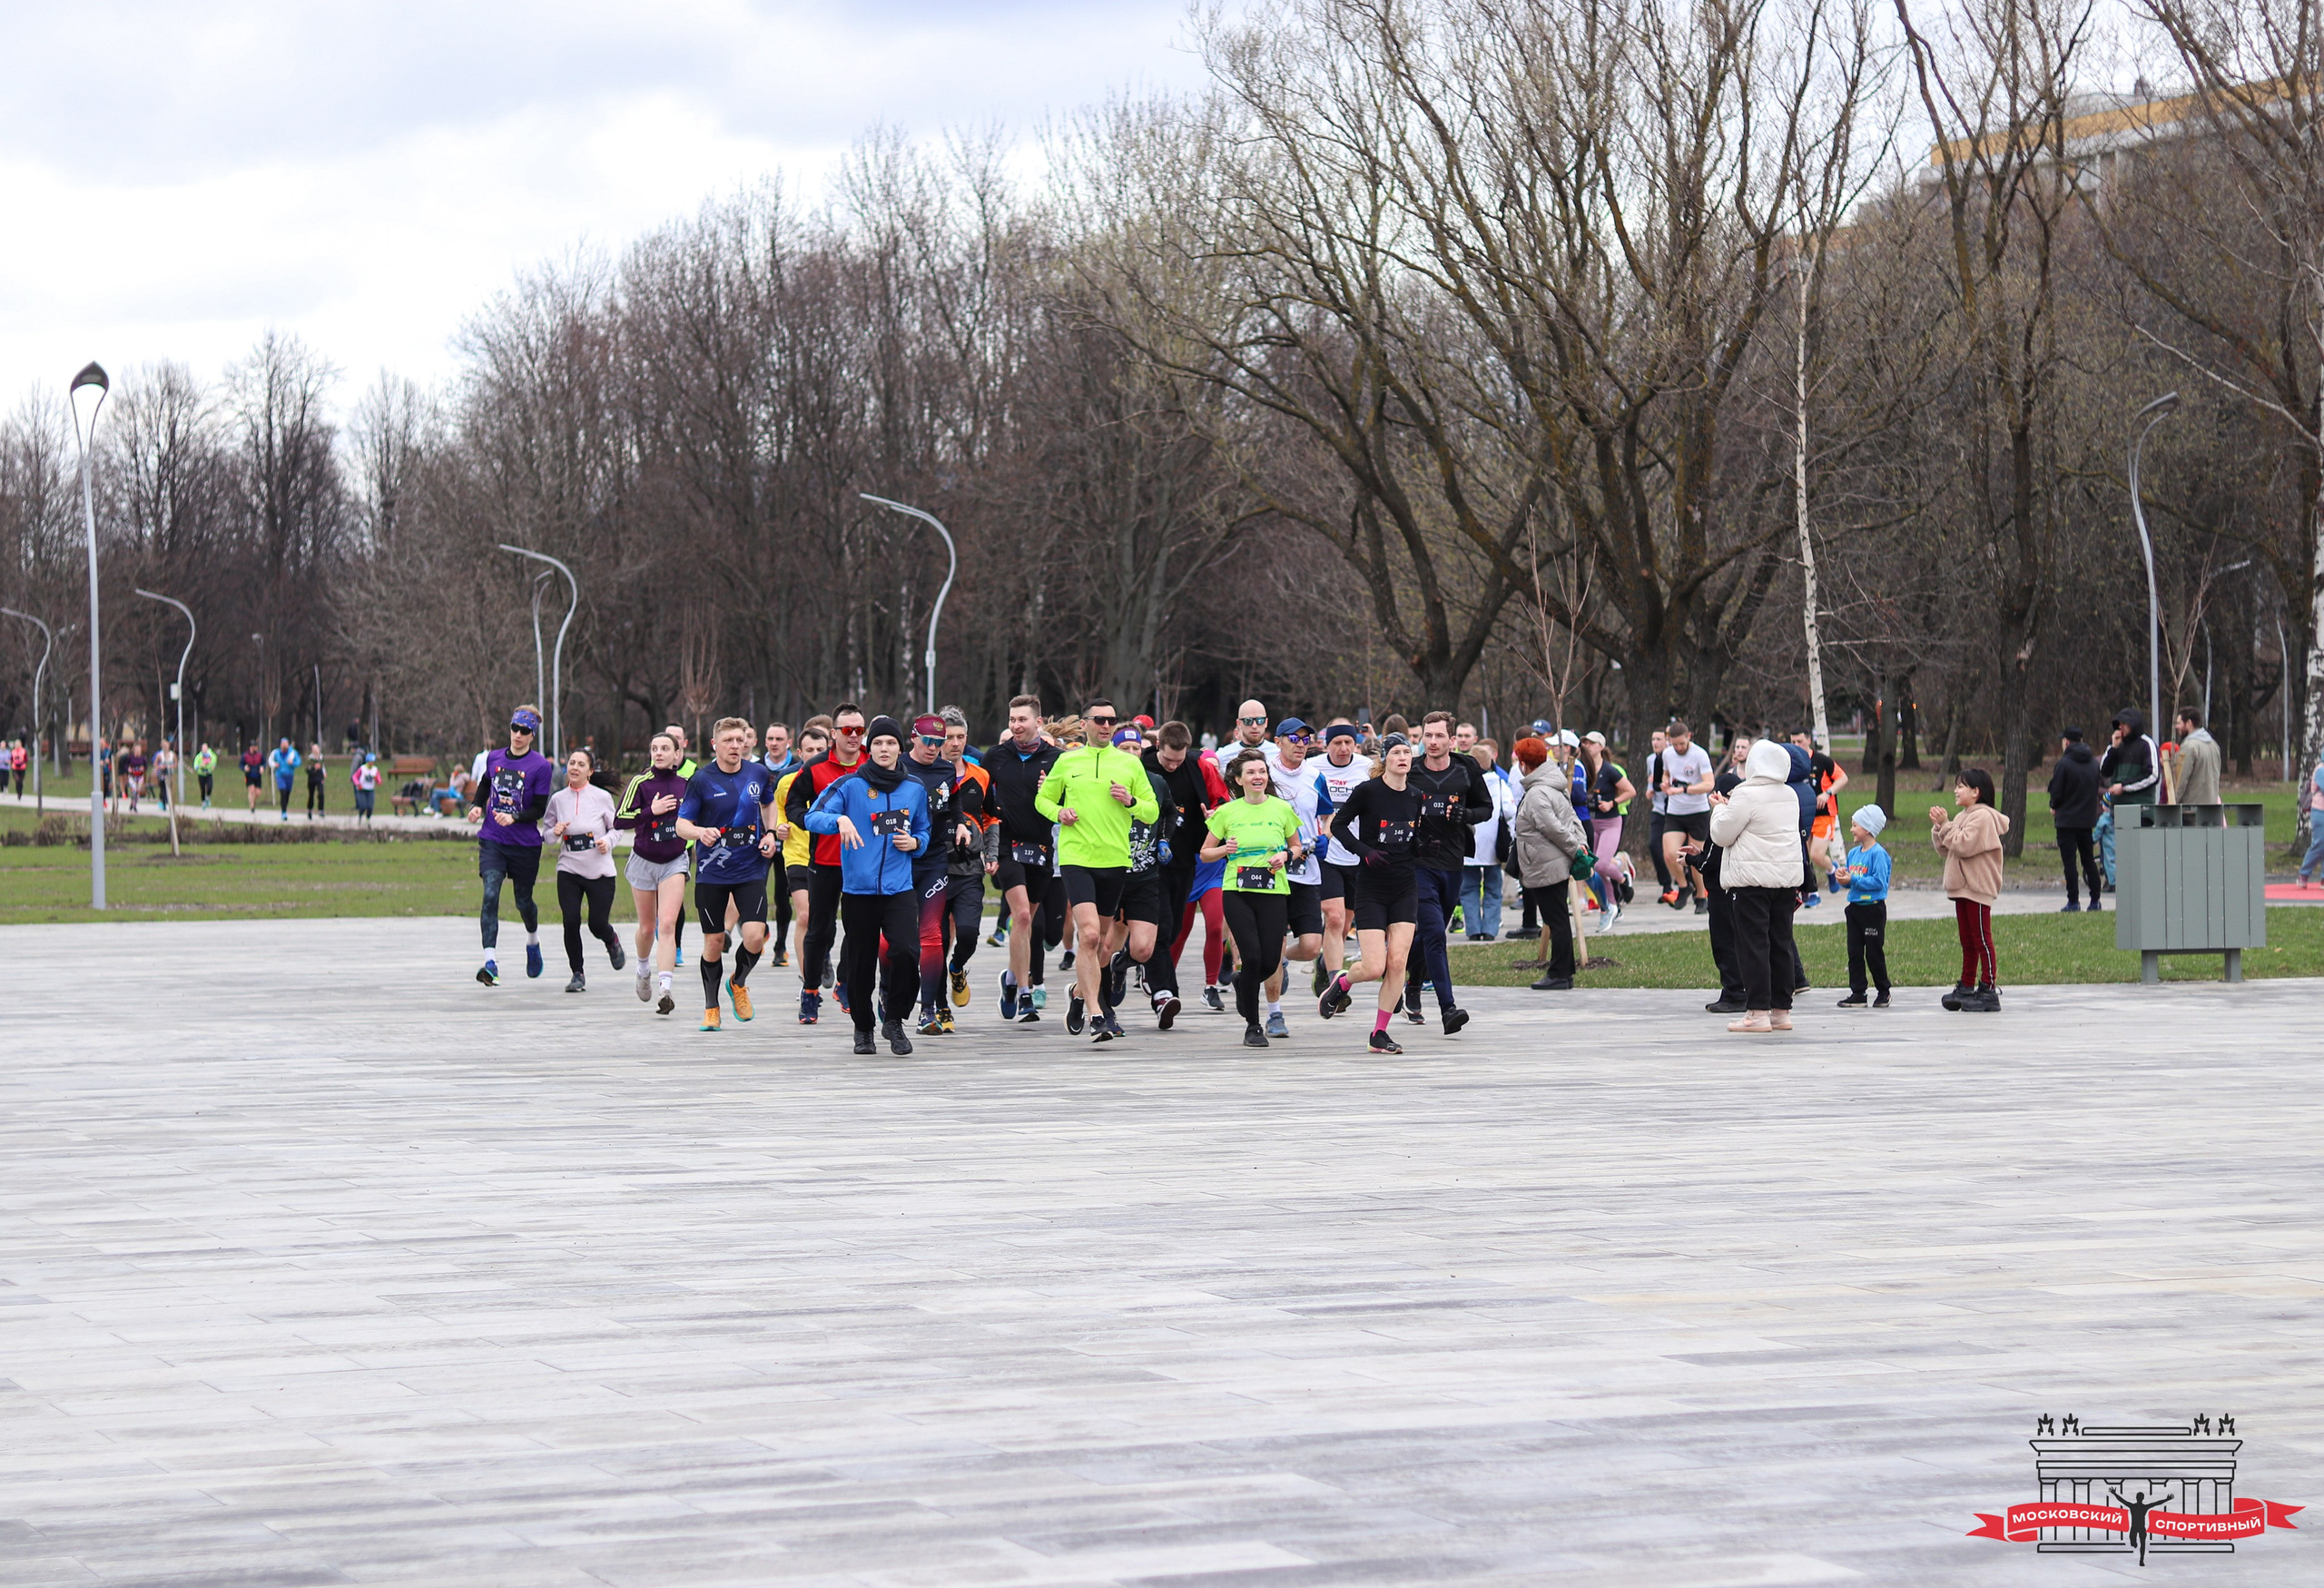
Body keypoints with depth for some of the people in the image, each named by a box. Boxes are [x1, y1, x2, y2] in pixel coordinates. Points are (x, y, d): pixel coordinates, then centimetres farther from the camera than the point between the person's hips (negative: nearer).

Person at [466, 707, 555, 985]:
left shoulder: (541, 766, -8)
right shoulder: (494, 758, 5)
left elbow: (539, 809, -10)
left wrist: (514, 818, -25)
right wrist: (478, 805, 9)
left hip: (525, 844, -2)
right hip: (492, 839, 2)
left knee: (523, 901, 12)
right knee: (490, 894, -17)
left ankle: (533, 941, 46)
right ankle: (490, 962, -24)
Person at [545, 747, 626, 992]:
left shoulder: (602, 797, -1)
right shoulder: (558, 799, 5)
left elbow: (616, 828, 7)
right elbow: (548, 831, 13)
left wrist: (607, 841, -13)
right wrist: (555, 832, -9)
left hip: (600, 871, -2)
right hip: (569, 870, 2)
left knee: (598, 924, -2)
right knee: (570, 921, -10)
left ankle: (612, 940, 37)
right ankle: (577, 974, 6)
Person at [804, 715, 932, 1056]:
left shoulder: (915, 788, 10)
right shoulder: (851, 785, -1)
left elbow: (923, 830, 24)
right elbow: (813, 817, -10)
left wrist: (915, 843, 1)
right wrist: (840, 819, -30)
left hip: (900, 889, 1)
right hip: (858, 889, -1)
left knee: (906, 951, -19)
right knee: (860, 963, 5)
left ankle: (894, 1020, 2)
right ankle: (863, 1028, 27)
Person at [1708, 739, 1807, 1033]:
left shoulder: (1747, 795, -12)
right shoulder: (1790, 796, 11)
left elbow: (1722, 835, -8)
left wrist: (1719, 808, 9)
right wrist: (1730, 806, 20)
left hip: (1752, 879, -7)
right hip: (1787, 877, 7)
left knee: (1753, 945, -4)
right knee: (1781, 943, 11)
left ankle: (1757, 1011, -8)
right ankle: (1781, 1010, 13)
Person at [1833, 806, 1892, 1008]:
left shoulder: (1878, 853, -13)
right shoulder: (1853, 853, 12)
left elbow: (1879, 882, -19)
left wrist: (1853, 879, -19)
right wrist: (1841, 876, -2)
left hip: (1873, 908, -8)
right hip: (1855, 906, 8)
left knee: (1874, 952, 1)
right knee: (1854, 952, 6)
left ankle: (1883, 992, 15)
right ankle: (1857, 993, 9)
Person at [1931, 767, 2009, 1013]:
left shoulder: (1983, 817, -13)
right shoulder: (1962, 816, 17)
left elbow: (1963, 845, -24)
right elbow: (1945, 849, 16)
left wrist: (1945, 825, -15)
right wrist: (1938, 827, 3)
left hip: (1978, 888, -10)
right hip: (1962, 887, 10)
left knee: (1981, 939, -6)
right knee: (1967, 942, 14)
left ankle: (1989, 990, -5)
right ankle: (1967, 988, 19)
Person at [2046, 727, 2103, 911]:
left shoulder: (2063, 764, -13)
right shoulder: (2094, 763, 5)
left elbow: (2056, 791, -11)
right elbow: (2097, 787, 11)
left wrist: (2054, 807, 8)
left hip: (2067, 818, -6)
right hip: (2088, 818, 6)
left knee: (2070, 861, -3)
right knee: (2089, 859, 13)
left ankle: (2073, 901, -4)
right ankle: (2095, 900, 11)